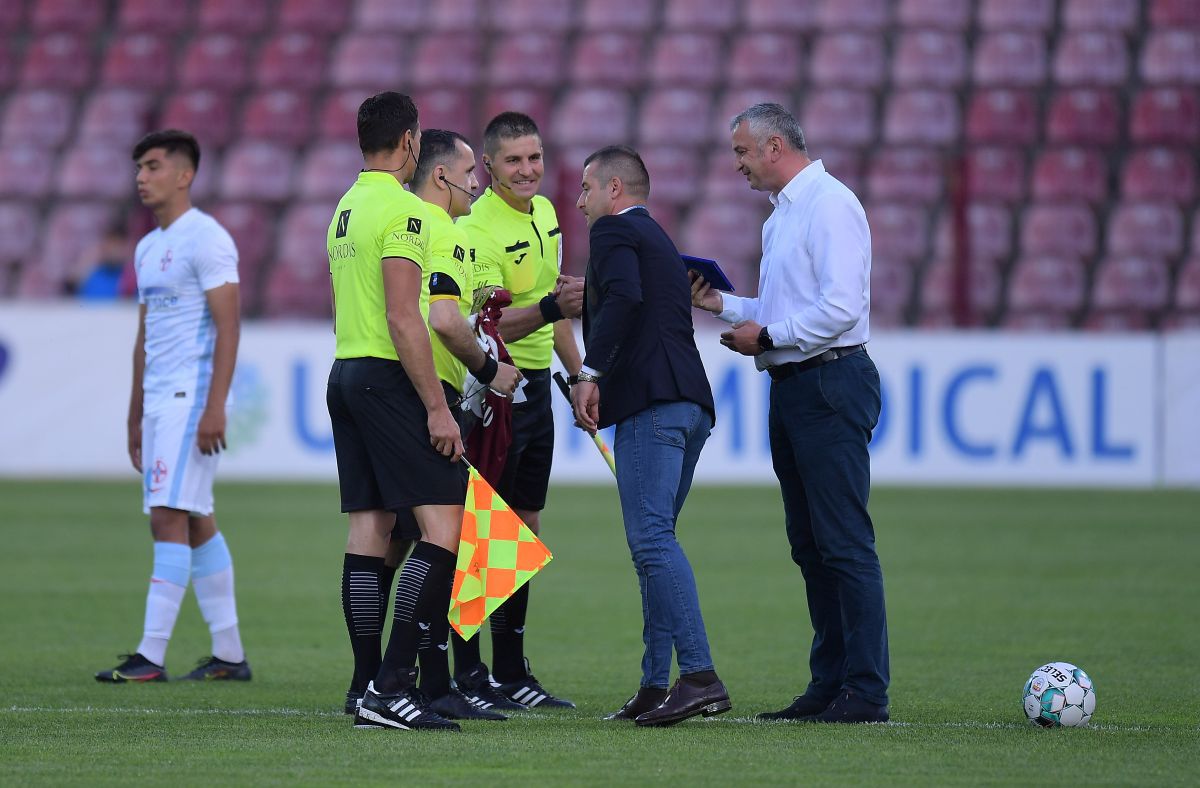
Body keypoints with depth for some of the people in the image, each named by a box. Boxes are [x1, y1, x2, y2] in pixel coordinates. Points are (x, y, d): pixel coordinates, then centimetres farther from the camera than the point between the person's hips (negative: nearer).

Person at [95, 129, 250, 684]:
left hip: (192, 398, -9)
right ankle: (229, 654, 13)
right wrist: (135, 418, 21)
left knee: (169, 518, -14)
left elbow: (227, 327, -15)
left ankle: (151, 655, -17)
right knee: (196, 524, 9)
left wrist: (215, 407, -22)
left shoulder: (206, 239, -9)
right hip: (159, 401, 9)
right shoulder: (148, 248, 19)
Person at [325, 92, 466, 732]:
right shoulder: (401, 210, -12)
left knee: (368, 531, 9)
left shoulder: (345, 209, 17)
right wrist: (437, 407, -17)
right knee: (442, 527, -11)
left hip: (344, 373, 10)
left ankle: (373, 692, 8)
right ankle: (391, 685, -20)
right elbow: (403, 318, -18)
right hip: (389, 377, -10)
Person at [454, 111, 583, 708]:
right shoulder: (478, 229, -17)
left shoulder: (544, 212, 11)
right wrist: (549, 309, -37)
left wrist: (577, 370, 23)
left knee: (524, 530, 10)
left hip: (534, 385, 9)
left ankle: (510, 672, 15)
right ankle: (468, 672, -5)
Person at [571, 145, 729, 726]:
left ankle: (700, 675, -23)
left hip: (651, 404, -10)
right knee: (654, 542, 12)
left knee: (652, 538, -15)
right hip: (691, 403, 10)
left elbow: (623, 297, -19)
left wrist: (589, 373, -23)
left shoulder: (614, 231, 0)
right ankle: (655, 686, 10)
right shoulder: (660, 242, 29)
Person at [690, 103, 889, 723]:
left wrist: (766, 336, -13)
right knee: (810, 544, 10)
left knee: (844, 542, -11)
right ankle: (829, 683, 14)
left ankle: (866, 691, -11)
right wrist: (722, 304, 16)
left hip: (830, 386, -10)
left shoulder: (830, 206, -12)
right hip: (792, 388, 10)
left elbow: (841, 307, -21)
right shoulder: (781, 216, 20)